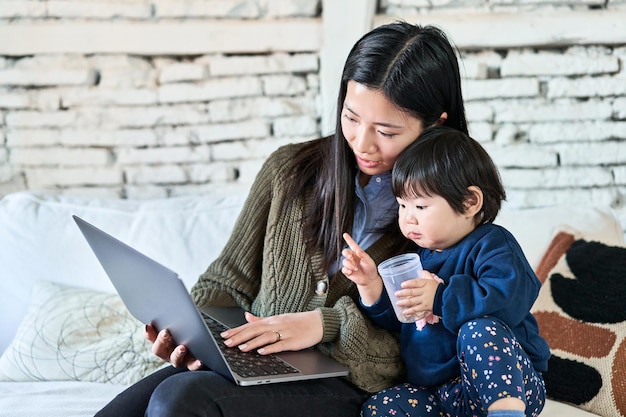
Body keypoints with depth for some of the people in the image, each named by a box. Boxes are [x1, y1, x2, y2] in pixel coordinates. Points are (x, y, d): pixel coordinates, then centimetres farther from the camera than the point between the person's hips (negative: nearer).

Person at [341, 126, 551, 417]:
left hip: (507, 384, -7)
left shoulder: (491, 245, -8)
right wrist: (370, 284, 4)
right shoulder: (419, 256, 15)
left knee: (480, 330, -35)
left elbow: (507, 300, -29)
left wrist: (440, 298, -30)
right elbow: (394, 320, 21)